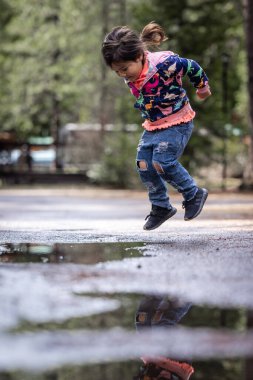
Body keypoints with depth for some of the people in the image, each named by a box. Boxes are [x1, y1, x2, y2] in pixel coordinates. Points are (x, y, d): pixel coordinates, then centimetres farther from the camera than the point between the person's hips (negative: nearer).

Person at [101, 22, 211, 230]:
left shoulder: (164, 63, -27)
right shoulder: (130, 76, -4)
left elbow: (192, 67, -10)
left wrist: (202, 86, 6)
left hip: (177, 122, -8)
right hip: (153, 125, 8)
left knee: (163, 163, -18)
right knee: (144, 165, 3)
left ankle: (194, 194, 4)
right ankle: (161, 207, 20)